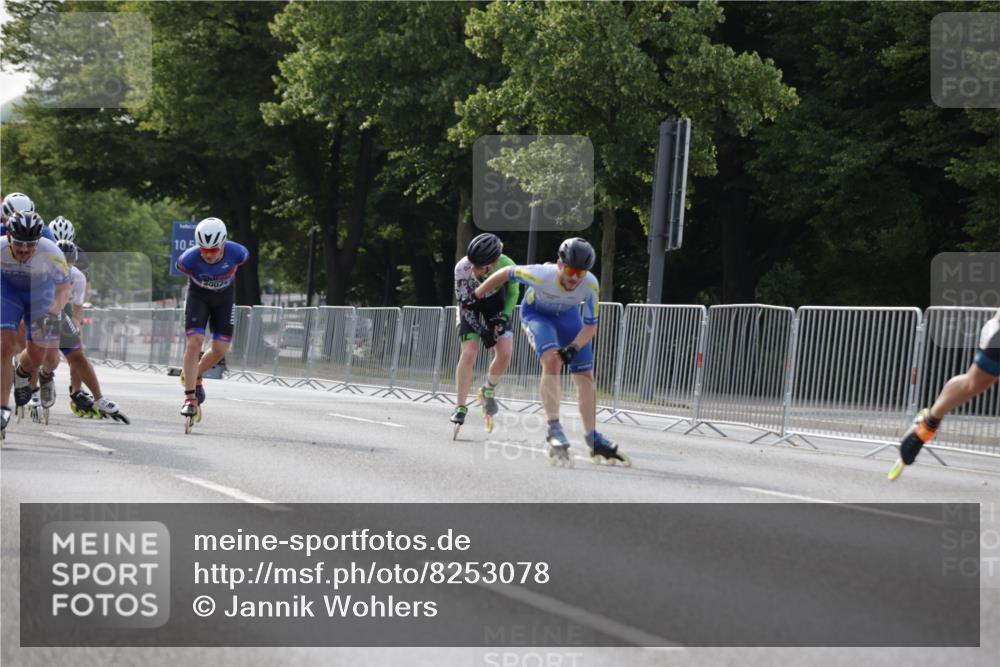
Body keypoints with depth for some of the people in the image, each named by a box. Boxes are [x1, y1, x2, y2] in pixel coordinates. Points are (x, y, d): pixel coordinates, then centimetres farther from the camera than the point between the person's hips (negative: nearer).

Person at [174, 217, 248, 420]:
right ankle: (190, 398, -11)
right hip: (198, 296, -2)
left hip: (224, 298, 2)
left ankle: (196, 376, 27)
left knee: (220, 349, -3)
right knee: (195, 343, -17)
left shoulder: (237, 253, -32)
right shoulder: (189, 259, -33)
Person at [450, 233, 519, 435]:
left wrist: (504, 316, -19)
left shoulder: (507, 266, -28)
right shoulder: (462, 268, -31)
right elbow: (463, 304, -20)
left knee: (505, 352, -15)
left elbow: (513, 293, -6)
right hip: (471, 309, -1)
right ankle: (460, 407, -13)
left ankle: (489, 391, 12)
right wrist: (482, 330, -24)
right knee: (468, 354, -17)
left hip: (497, 308, 1)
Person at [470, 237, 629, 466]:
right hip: (536, 313, -4)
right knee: (552, 361, -29)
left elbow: (591, 325, -17)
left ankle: (593, 440, 10)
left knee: (586, 376, -1)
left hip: (568, 315, 4)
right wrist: (475, 297, -12)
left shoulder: (591, 285, -30)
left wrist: (573, 348, -32)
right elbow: (506, 273, -22)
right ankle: (554, 431, -31)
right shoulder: (542, 275, -38)